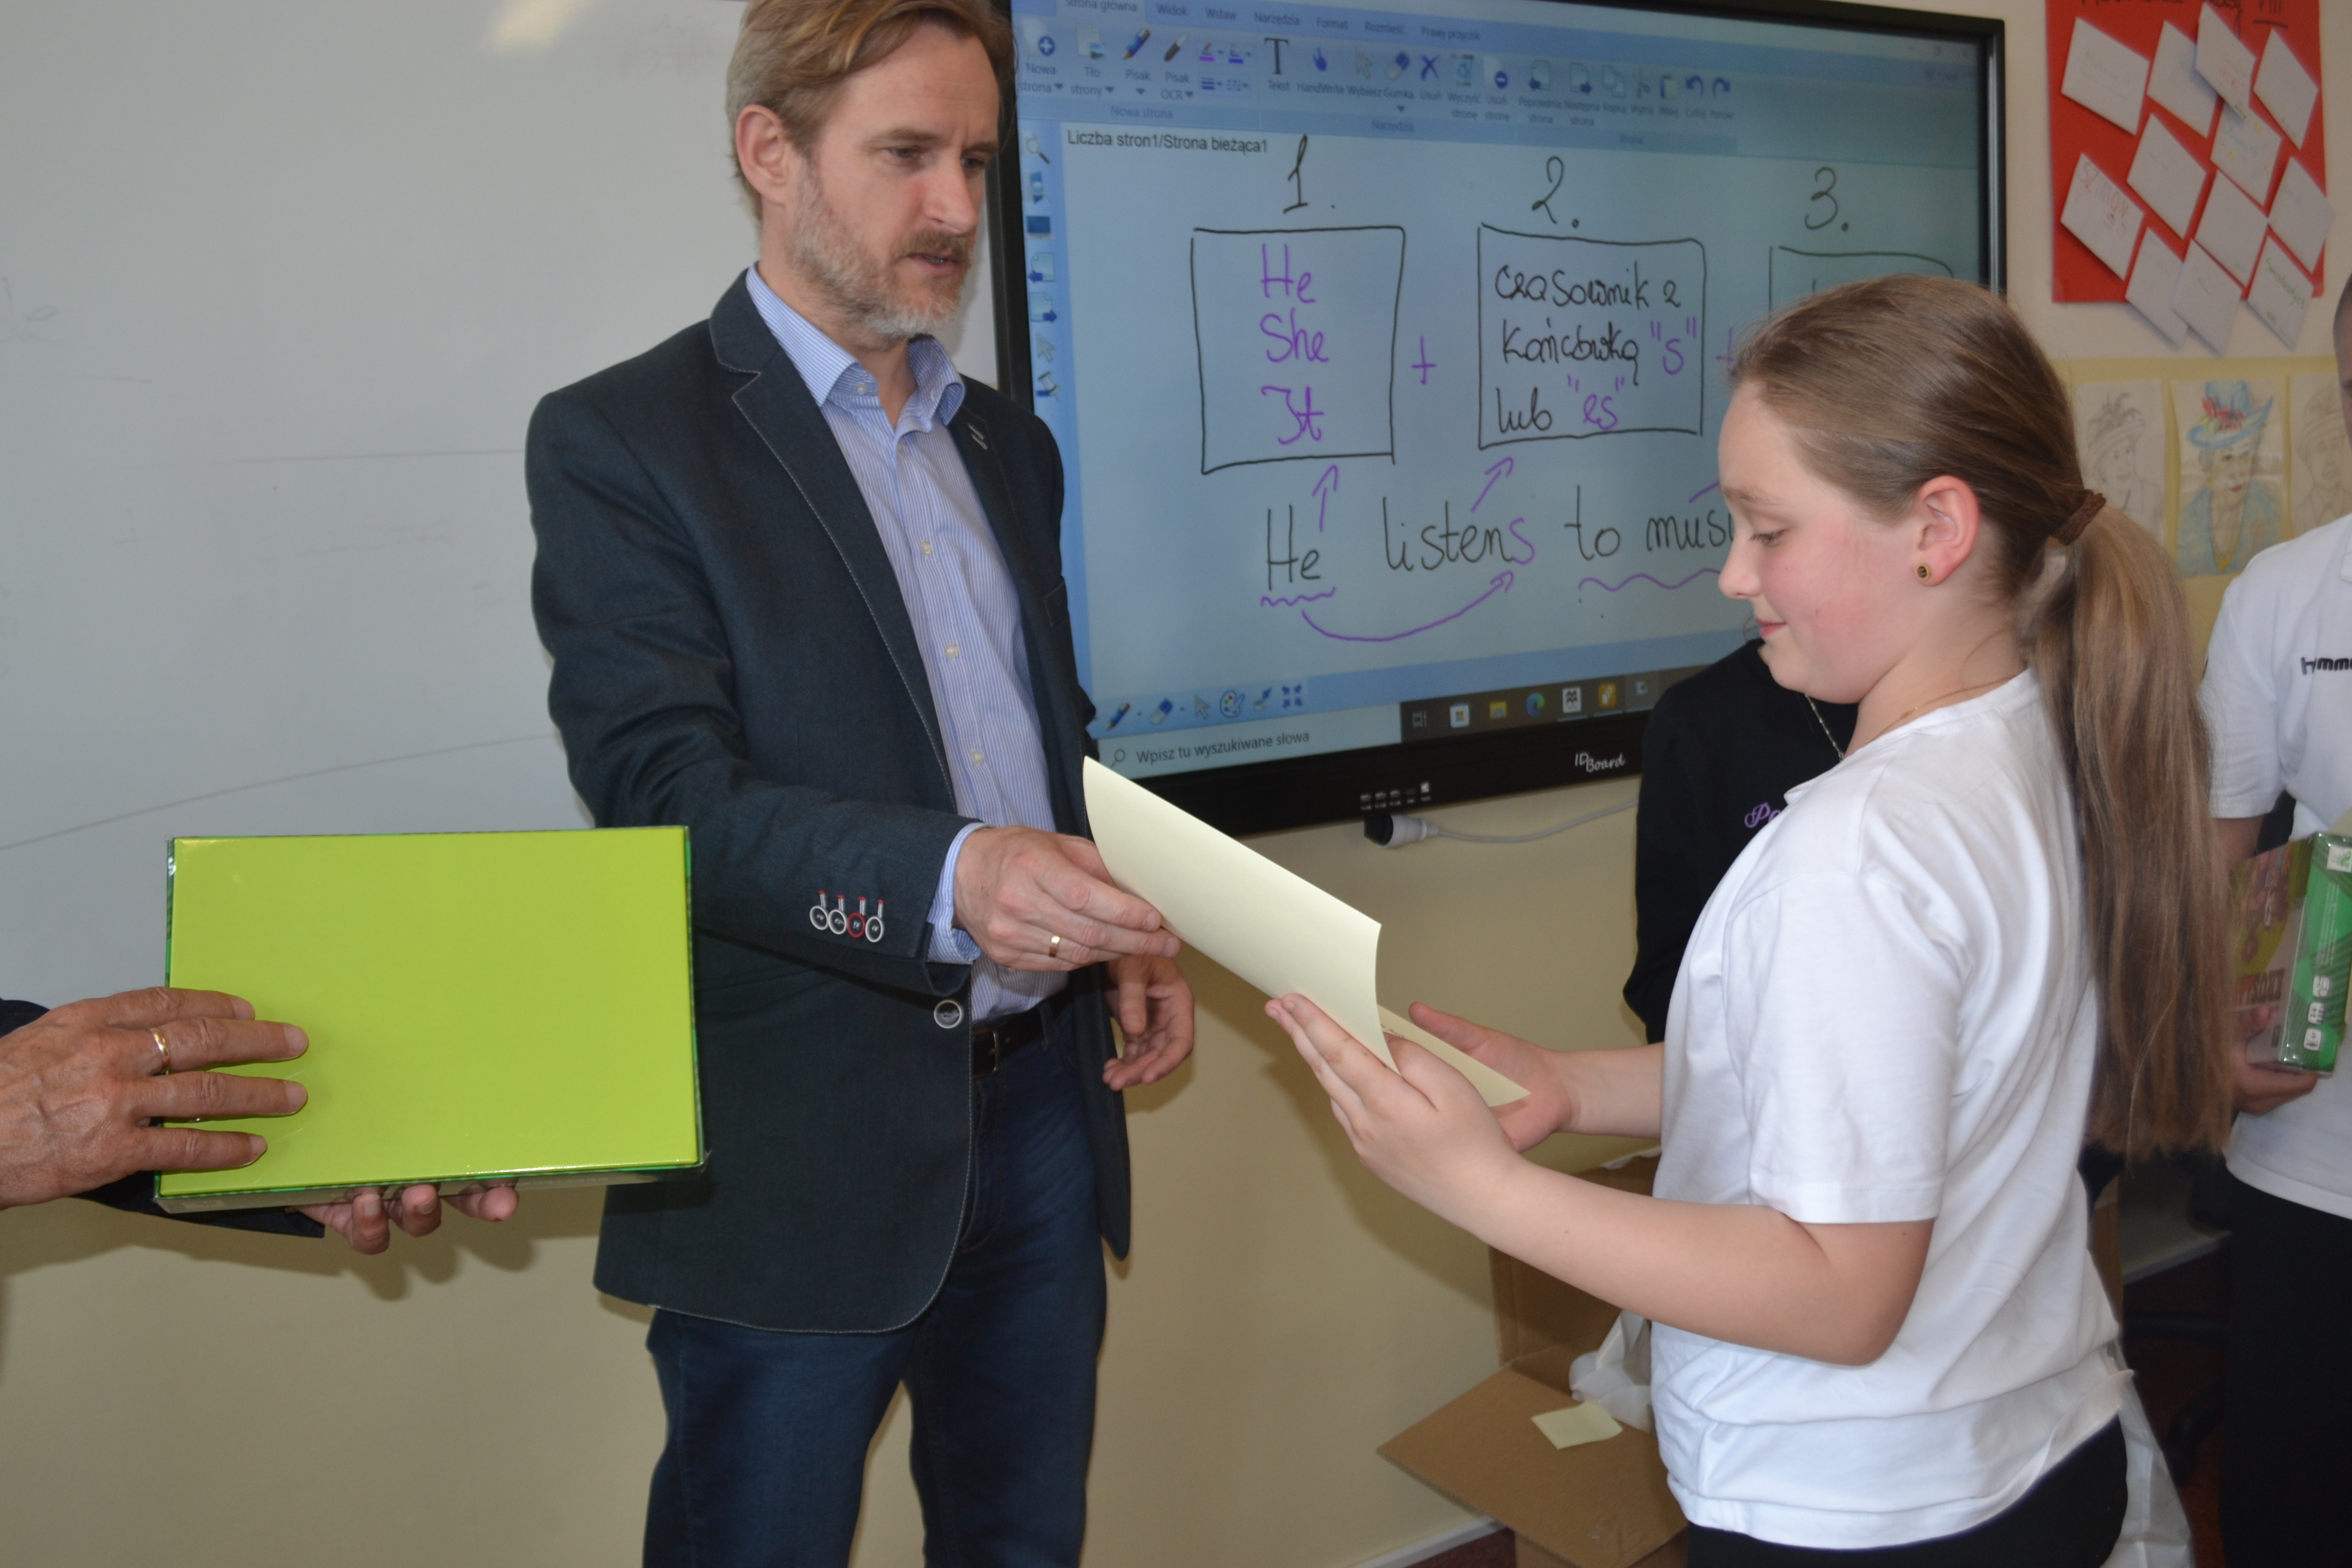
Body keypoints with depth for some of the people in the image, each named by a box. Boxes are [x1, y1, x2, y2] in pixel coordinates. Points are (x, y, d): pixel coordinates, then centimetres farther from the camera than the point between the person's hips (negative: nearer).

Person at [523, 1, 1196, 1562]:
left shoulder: (1009, 442, 14)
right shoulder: (621, 441, -8)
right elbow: (667, 790, -18)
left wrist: (1126, 941, 4)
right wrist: (947, 879, -34)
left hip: (1041, 1100, 6)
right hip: (801, 1148, -6)